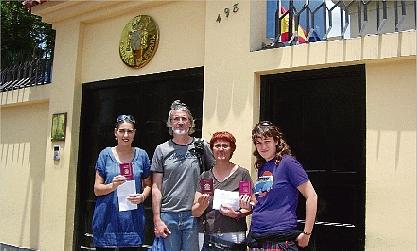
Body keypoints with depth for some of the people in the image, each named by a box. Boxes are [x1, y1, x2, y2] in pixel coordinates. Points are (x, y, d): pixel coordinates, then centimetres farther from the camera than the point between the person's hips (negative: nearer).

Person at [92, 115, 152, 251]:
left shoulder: (141, 155, 5)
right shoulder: (106, 154, 1)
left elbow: (148, 184, 12)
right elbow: (97, 189, 1)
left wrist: (143, 196, -8)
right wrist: (112, 186, -18)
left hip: (132, 219, 1)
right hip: (107, 219, -1)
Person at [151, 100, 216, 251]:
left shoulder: (201, 146, 4)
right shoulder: (161, 150, 5)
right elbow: (156, 188, 3)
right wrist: (157, 220, -2)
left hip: (194, 215, 0)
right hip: (168, 215, 1)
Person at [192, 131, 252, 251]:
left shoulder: (242, 174, 1)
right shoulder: (205, 176, 8)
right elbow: (194, 212, 6)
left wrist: (237, 213, -17)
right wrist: (202, 206, -14)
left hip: (234, 237, -2)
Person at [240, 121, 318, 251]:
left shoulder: (287, 163, -9)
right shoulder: (261, 167, 12)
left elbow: (311, 196, -12)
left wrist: (306, 234, -12)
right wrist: (249, 205, 4)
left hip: (280, 240, -7)